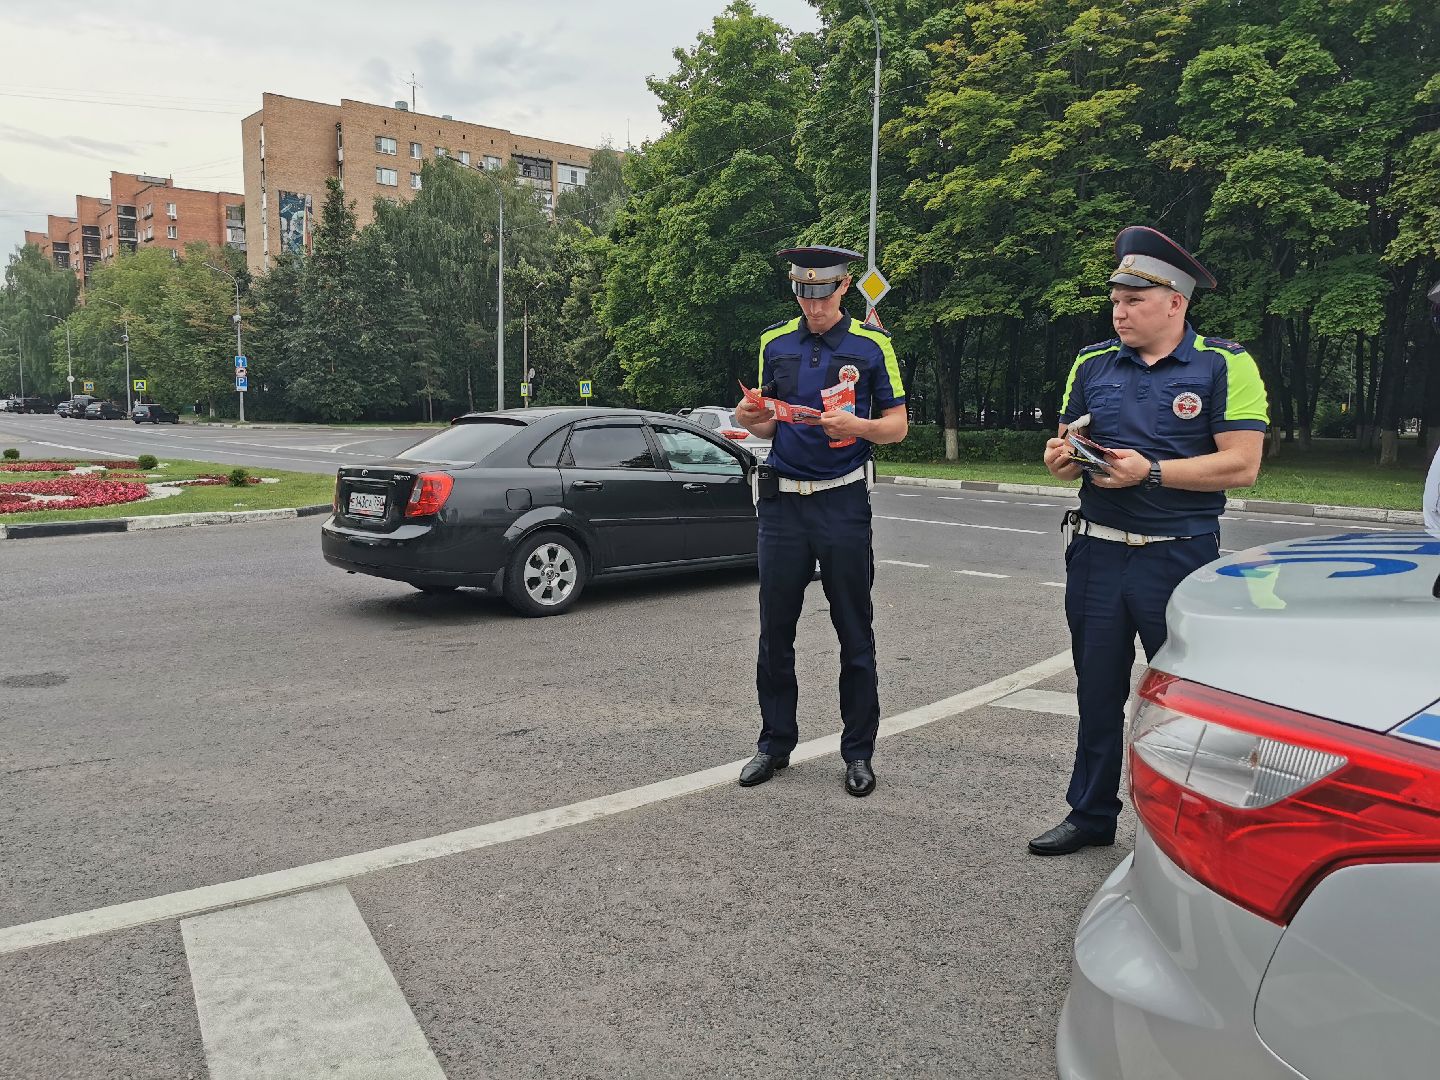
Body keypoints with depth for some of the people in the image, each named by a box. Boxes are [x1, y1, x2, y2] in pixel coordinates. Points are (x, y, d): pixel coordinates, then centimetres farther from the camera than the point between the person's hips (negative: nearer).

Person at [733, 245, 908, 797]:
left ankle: (858, 751, 17)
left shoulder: (871, 344, 0)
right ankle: (775, 742, 22)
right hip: (782, 502, 3)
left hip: (843, 503, -3)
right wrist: (751, 419, -7)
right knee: (775, 632, 7)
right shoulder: (775, 342, 9)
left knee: (854, 635, 5)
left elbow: (898, 424, 1)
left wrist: (857, 426, -19)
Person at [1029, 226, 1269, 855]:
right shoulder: (1092, 364, 9)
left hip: (1180, 559, -4)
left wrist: (1151, 472, -20)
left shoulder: (1224, 365, -5)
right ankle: (1091, 816, 28)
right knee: (1097, 693, 13)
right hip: (1097, 554, 4)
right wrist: (1059, 459, -8)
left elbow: (1241, 465, -12)